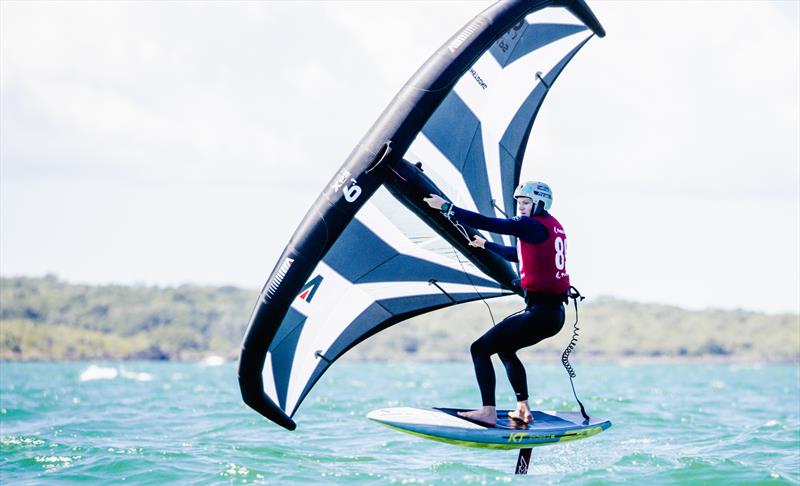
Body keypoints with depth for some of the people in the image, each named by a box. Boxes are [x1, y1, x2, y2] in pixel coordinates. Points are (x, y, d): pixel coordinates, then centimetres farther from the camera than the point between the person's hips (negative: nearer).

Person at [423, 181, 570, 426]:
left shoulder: (532, 225, -11)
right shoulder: (553, 226, 17)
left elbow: (486, 222, -15)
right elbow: (518, 254, 33)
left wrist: (446, 207, -10)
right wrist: (486, 245, 46)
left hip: (540, 312, -10)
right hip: (555, 312, 10)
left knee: (479, 349, -5)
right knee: (504, 346, 29)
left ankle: (489, 412, -12)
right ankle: (523, 409, 24)